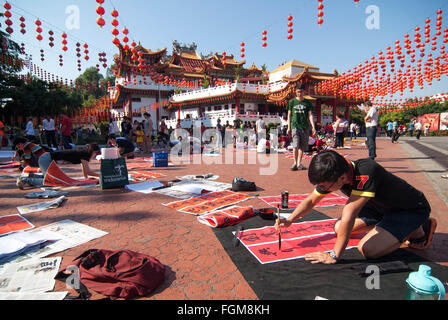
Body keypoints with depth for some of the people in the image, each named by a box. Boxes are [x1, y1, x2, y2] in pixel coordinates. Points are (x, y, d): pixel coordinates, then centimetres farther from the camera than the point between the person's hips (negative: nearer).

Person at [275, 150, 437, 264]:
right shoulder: (332, 175, -16)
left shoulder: (366, 173, -40)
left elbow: (348, 215, -41)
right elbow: (310, 200, -1)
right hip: (382, 206, 7)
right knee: (339, 228, 2)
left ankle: (418, 231, 2)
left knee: (368, 249, -22)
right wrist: (290, 220, -14)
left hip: (413, 209, -7)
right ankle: (388, 227, 15)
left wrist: (334, 256, -34)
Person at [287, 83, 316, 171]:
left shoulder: (308, 103, 9)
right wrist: (289, 127, 5)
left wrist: (313, 127, -5)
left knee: (302, 146, 3)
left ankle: (299, 163, 14)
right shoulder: (292, 102, 8)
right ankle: (295, 163, -3)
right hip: (295, 126, -2)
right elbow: (289, 115, 10)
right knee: (296, 145, -15)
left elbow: (310, 115, 6)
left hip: (305, 127, 2)